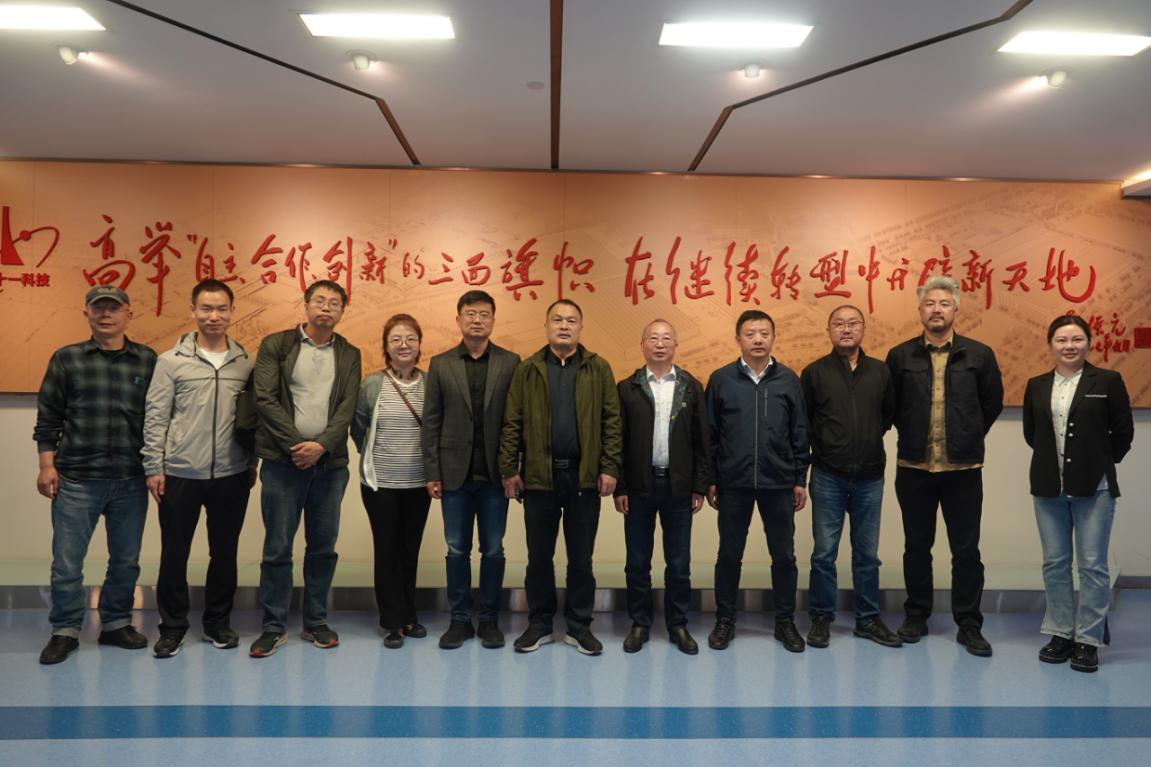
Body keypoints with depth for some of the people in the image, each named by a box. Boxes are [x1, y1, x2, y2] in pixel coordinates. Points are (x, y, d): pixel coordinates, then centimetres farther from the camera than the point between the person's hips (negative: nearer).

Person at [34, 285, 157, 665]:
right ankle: (65, 631, 21)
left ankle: (116, 624, 27)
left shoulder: (148, 360, 4)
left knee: (126, 560, 11)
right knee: (67, 562, 5)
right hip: (76, 480, -1)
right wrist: (47, 465, -2)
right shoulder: (66, 358, 4)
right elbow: (48, 416, 4)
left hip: (132, 481, 1)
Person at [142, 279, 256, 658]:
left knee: (225, 552, 11)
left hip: (232, 475, 2)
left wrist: (252, 463, 8)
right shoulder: (171, 360, -1)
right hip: (180, 474, -1)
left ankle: (218, 622, 25)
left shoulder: (247, 363, 4)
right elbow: (155, 417, -2)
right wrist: (154, 467, -5)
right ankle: (173, 626, 22)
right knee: (174, 552, 7)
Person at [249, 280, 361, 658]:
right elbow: (265, 400, -6)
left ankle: (316, 622, 22)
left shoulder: (349, 355, 10)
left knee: (323, 547, 9)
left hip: (330, 464, 3)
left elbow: (347, 409, 1)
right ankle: (273, 627, 14)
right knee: (277, 547, 2)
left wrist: (321, 445, -14)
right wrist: (296, 444, -13)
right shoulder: (276, 345, 2)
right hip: (282, 462, -2)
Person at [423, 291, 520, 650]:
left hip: (494, 473, -1)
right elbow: (431, 422, 3)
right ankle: (460, 619, 19)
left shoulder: (511, 363, 1)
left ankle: (489, 619, 19)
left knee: (493, 551, 7)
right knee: (457, 550, 7)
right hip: (455, 473, 1)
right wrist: (432, 473, -1)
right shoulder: (441, 364, 5)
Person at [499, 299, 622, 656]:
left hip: (584, 475, 0)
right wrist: (509, 469, -4)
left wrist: (609, 468, -6)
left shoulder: (599, 369, 3)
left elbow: (611, 421, 0)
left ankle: (579, 626, 21)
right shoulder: (527, 370, 4)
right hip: (538, 475, 1)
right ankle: (539, 624, 23)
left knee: (581, 556, 8)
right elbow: (512, 423, 2)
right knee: (539, 555, 9)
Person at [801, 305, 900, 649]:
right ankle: (821, 618, 17)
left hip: (870, 476, 2)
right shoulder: (814, 373, -2)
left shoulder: (881, 372, 4)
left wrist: (871, 437, 9)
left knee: (867, 553, 11)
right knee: (824, 552, 4)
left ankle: (868, 619, 23)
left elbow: (890, 413, 16)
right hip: (828, 477, -2)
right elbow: (801, 421, 3)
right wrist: (822, 446, 4)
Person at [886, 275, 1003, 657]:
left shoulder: (979, 354, 0)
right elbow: (890, 406, 10)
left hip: (963, 467, 0)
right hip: (914, 467, 1)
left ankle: (969, 624, 18)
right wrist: (912, 433, 7)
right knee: (916, 546, 11)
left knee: (966, 550, 5)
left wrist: (970, 437, 8)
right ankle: (916, 615, 25)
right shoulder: (900, 356, 0)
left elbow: (992, 404, 10)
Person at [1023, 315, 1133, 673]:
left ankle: (1088, 640, 12)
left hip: (1093, 488, -3)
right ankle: (1061, 633, 21)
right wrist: (1053, 459, 10)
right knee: (1054, 563, 9)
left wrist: (1100, 463, 7)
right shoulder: (1036, 386, 7)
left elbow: (1123, 433, 2)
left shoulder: (1108, 381, -2)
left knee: (1092, 565, 1)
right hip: (1049, 488, 3)